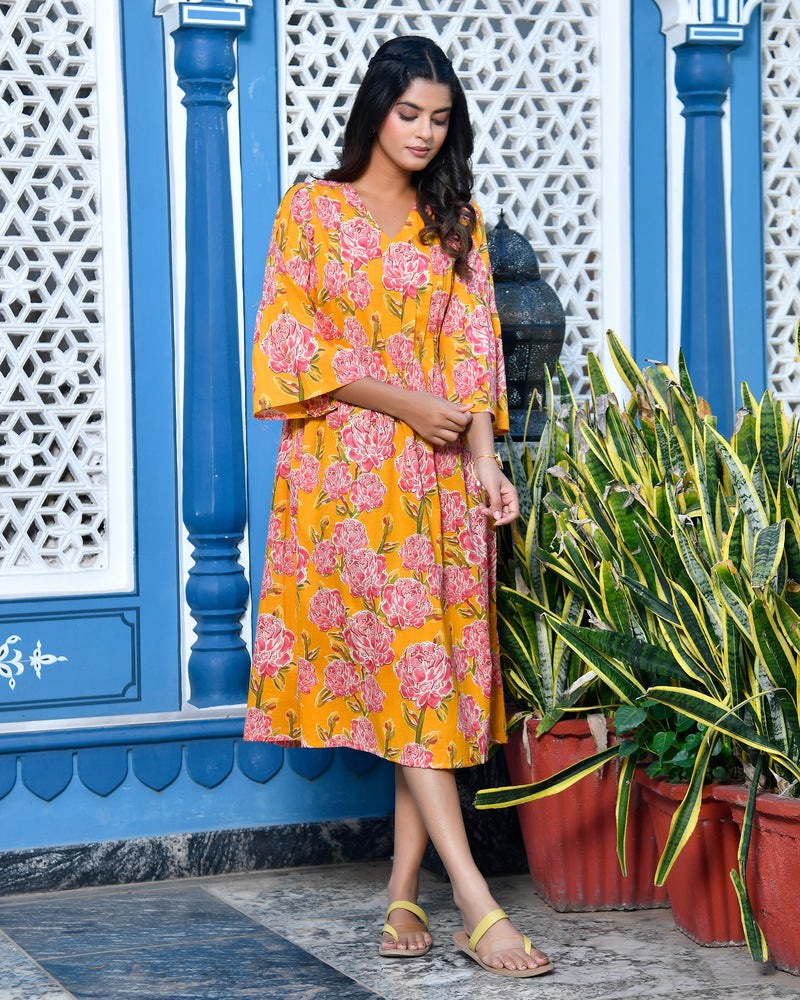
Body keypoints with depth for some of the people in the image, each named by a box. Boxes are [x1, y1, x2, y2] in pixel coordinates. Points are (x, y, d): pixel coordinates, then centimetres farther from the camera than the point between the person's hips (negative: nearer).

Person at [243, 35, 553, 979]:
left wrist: (484, 457, -6)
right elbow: (291, 339, -2)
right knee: (400, 660, -13)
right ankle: (475, 902, -18)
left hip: (438, 474, 4)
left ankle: (403, 896, 3)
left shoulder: (457, 222, 15)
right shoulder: (311, 209, 4)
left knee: (438, 667, -2)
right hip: (344, 466, -4)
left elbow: (473, 344, 8)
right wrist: (403, 403, -10)